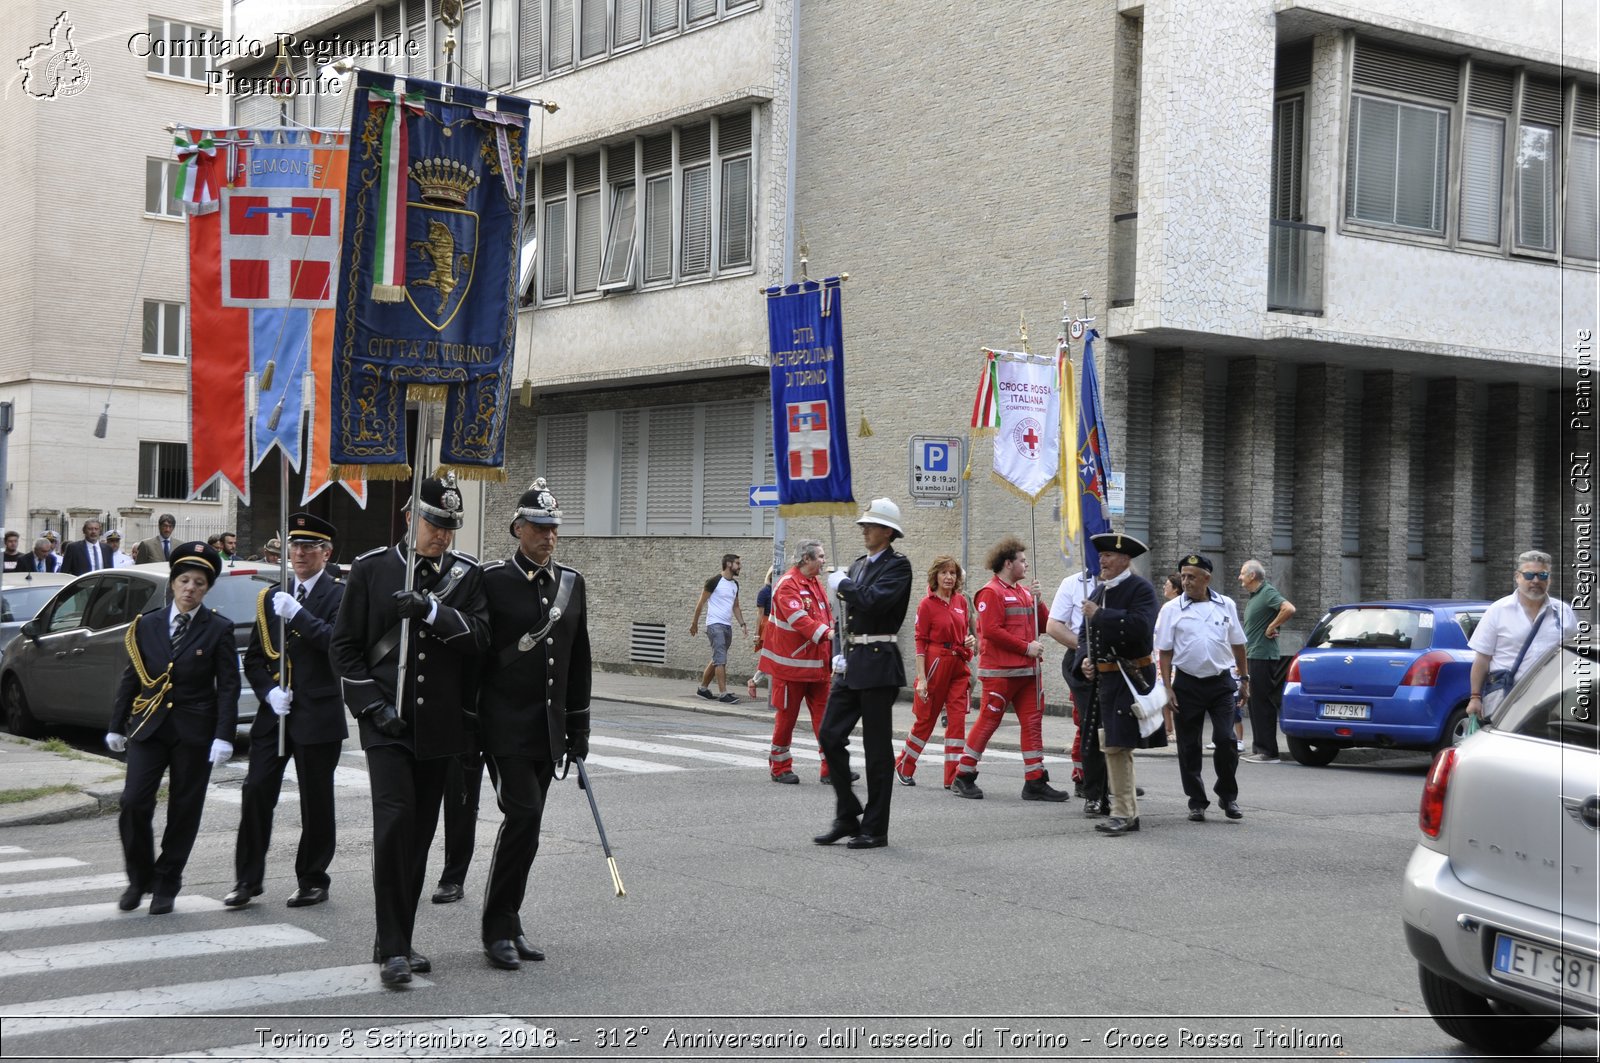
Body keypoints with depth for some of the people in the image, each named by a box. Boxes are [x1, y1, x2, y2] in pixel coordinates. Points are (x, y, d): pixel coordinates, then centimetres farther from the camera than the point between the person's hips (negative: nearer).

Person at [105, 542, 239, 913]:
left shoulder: (218, 629, -2)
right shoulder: (147, 625, 6)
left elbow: (228, 686, -4)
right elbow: (131, 678, 11)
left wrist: (224, 736, -12)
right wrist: (117, 726, 9)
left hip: (194, 730, -2)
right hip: (149, 727, 2)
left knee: (184, 810, 3)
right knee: (133, 804, -7)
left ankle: (166, 885, 17)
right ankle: (139, 878, 13)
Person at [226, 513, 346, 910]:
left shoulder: (339, 595, -3)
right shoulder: (272, 597, 15)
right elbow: (254, 657, 14)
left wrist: (298, 613, -22)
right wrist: (269, 691, -3)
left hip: (318, 714, -4)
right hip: (274, 713, 5)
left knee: (316, 801, 4)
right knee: (256, 792, -1)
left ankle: (312, 880, 16)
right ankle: (248, 879, 7)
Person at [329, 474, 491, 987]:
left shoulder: (467, 574, 5)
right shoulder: (371, 569, 1)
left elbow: (479, 636, -7)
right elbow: (344, 646, 3)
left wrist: (431, 610, -23)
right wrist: (371, 704, -7)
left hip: (440, 727, 3)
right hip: (387, 723, -3)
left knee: (421, 831, 9)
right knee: (394, 822, -16)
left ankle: (398, 942, 22)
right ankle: (392, 948, -10)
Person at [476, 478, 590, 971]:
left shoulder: (571, 583, 10)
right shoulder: (492, 580, -7)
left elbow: (578, 660, 16)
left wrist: (579, 724, 14)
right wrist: (468, 721, -8)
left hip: (548, 729, 6)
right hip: (506, 726, -6)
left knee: (527, 825, 10)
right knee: (522, 816, -14)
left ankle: (508, 925, 20)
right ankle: (498, 927, -3)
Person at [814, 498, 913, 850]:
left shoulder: (897, 566, -8)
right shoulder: (859, 564, 16)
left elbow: (875, 600, -25)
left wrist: (842, 585, -9)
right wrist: (843, 655, 9)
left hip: (878, 665, -8)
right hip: (852, 663, 8)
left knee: (877, 749, -1)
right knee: (830, 735, 5)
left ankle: (875, 829, 7)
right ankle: (847, 817, 16)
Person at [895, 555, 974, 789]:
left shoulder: (961, 601, 8)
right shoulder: (927, 603, -7)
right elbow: (921, 642, -8)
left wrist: (971, 640, -3)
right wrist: (921, 679, -13)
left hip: (959, 667, 4)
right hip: (936, 664, -4)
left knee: (958, 719, -3)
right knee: (925, 719, 6)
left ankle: (953, 777, 0)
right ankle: (903, 766, 25)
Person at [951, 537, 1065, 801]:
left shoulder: (1024, 591, 16)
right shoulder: (991, 592, -9)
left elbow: (1043, 624, 15)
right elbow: (991, 630, -18)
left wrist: (1037, 601, -1)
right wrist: (1026, 647, -16)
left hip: (1028, 670, 8)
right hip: (1000, 672, -8)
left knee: (1033, 722, 4)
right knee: (988, 722, -3)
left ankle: (1035, 782, 6)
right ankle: (963, 777, 7)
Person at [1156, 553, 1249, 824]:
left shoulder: (1226, 606, 6)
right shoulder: (1172, 609, 0)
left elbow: (1237, 645, 14)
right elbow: (1165, 652, 1)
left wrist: (1244, 680, 13)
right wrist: (1168, 688, -5)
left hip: (1221, 682, 0)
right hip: (1187, 684, 0)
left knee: (1226, 740, -8)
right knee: (1189, 746, 3)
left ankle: (1228, 796, 11)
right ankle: (1197, 802, 15)